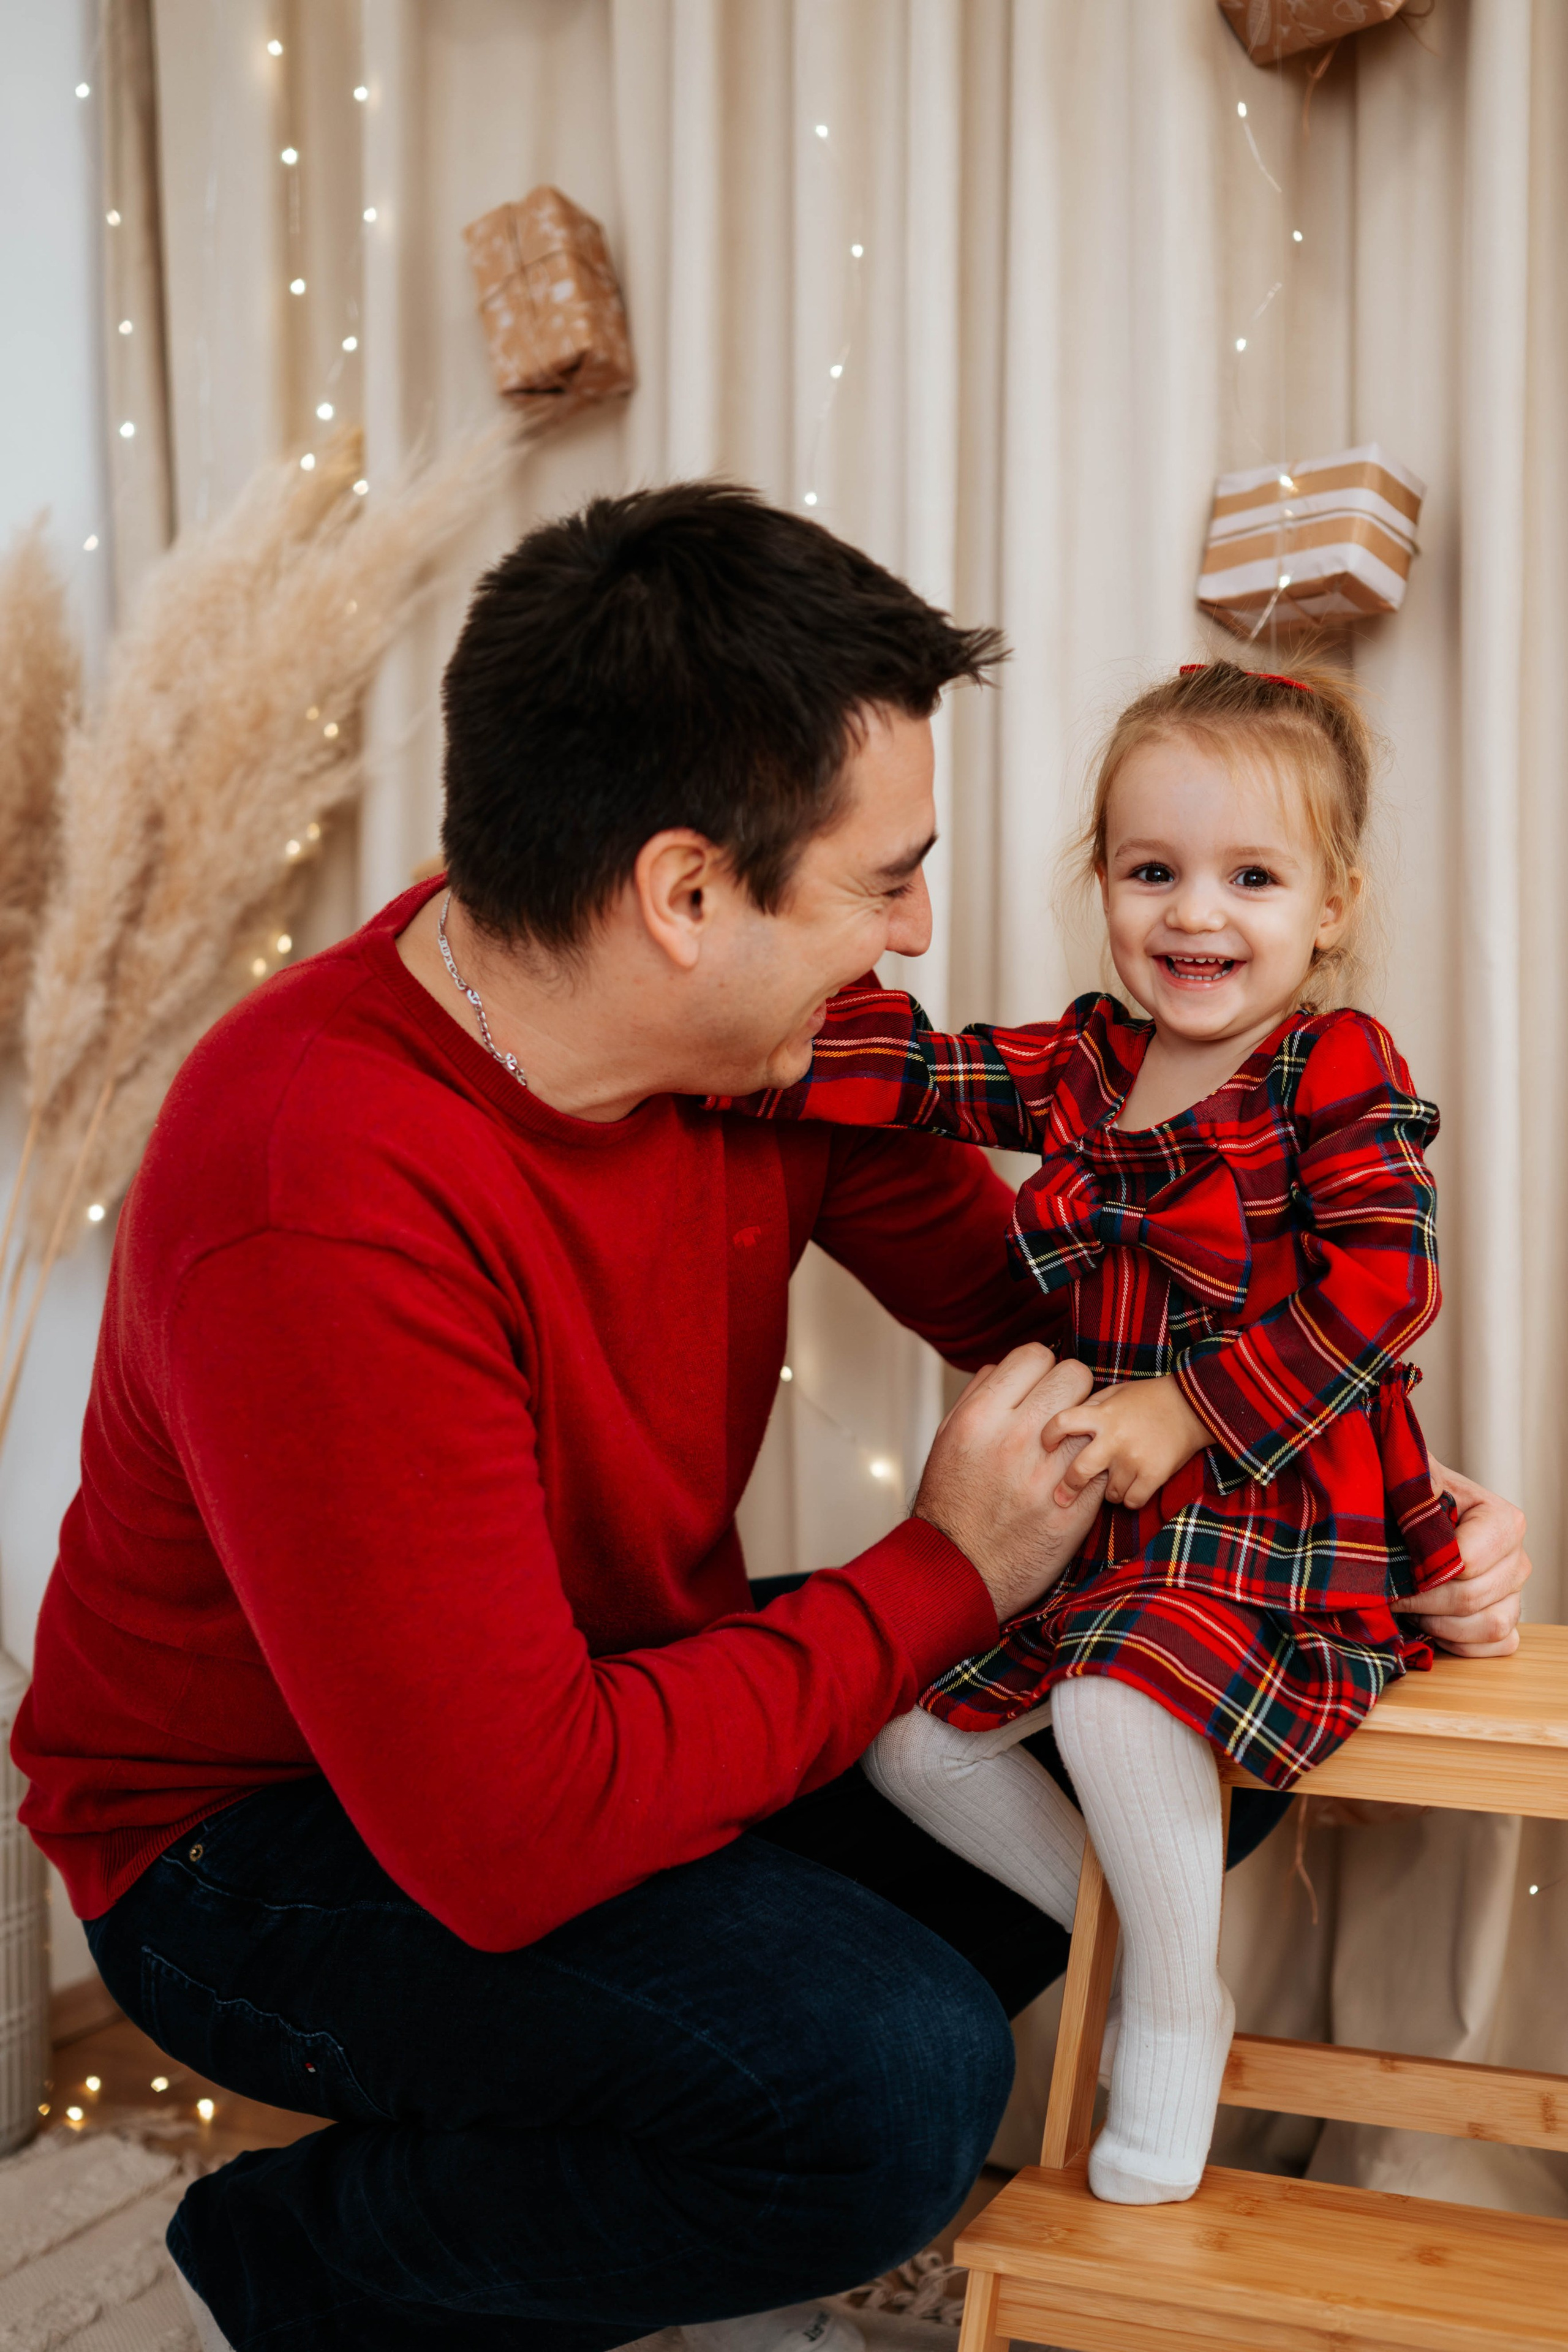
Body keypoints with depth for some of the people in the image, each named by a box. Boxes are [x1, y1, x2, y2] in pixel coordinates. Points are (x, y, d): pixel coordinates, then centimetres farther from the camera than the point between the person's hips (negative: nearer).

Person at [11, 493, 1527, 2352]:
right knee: (900, 2077, -29)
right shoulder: (323, 1216, -35)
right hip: (262, 1847, -7)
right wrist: (946, 1579, -24)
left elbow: (1028, 1293, 4)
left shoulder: (775, 1026, -10)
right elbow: (513, 1837, -35)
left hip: (615, 1699, 8)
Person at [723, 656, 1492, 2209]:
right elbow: (915, 1073, 1)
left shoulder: (1339, 1076, -9)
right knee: (905, 1730, 3)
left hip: (1287, 1522, -7)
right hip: (1102, 1520, 7)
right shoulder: (1083, 1067, 7)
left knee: (1117, 1698, -33)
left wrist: (1184, 1409, -22)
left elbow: (1380, 1287, -18)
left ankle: (1177, 2012, -5)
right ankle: (1133, 1926, 23)